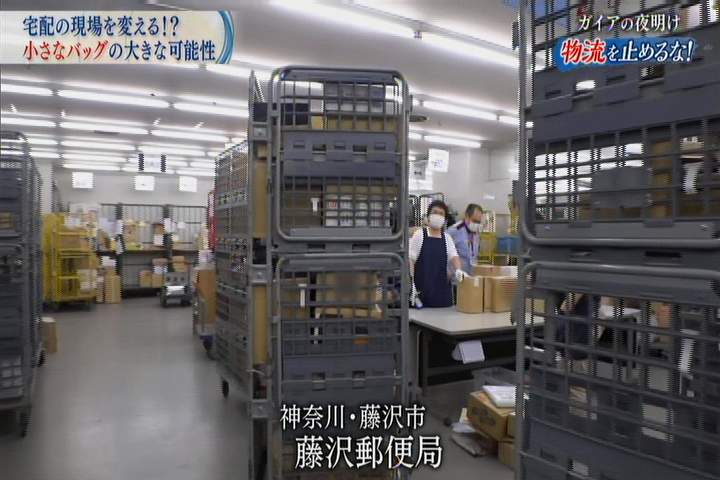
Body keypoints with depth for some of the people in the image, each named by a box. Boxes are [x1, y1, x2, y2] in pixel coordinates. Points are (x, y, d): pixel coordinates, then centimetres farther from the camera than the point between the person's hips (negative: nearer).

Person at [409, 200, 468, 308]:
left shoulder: (447, 237, 9)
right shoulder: (419, 234, -3)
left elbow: (453, 256, -1)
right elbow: (411, 260, -5)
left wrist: (458, 270, -23)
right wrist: (410, 284, -12)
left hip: (442, 286, 4)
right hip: (422, 286, -4)